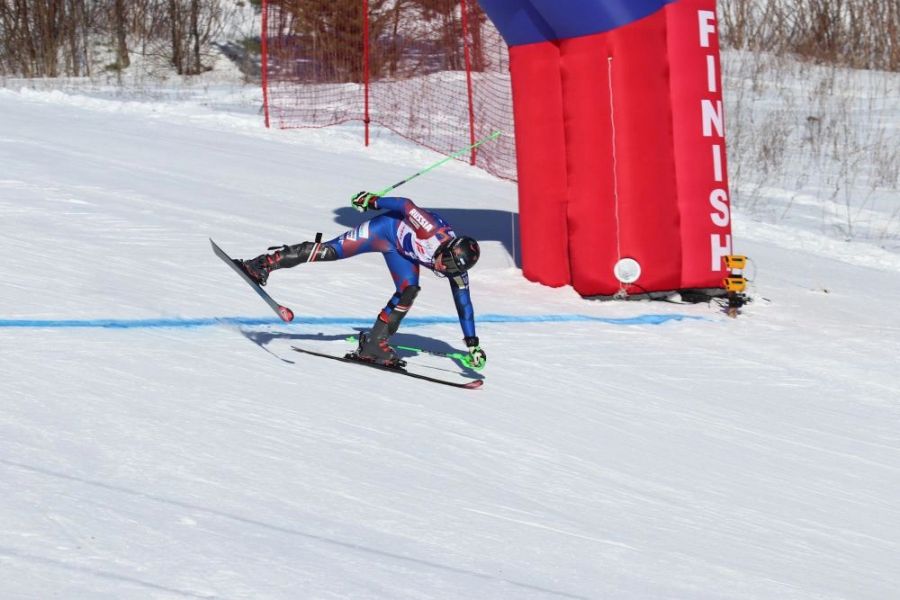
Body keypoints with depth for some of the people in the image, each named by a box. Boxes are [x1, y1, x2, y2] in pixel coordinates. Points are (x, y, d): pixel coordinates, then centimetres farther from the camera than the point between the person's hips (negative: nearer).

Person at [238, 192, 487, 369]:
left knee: (408, 291, -14)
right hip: (386, 228, -5)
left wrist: (472, 344, -10)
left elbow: (464, 305, -11)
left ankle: (374, 343, -5)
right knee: (331, 250, -14)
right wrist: (374, 201, -23)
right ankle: (264, 263, -11)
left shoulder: (457, 270, -21)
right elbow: (406, 205, -29)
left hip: (400, 251, 5)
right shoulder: (431, 230, -39)